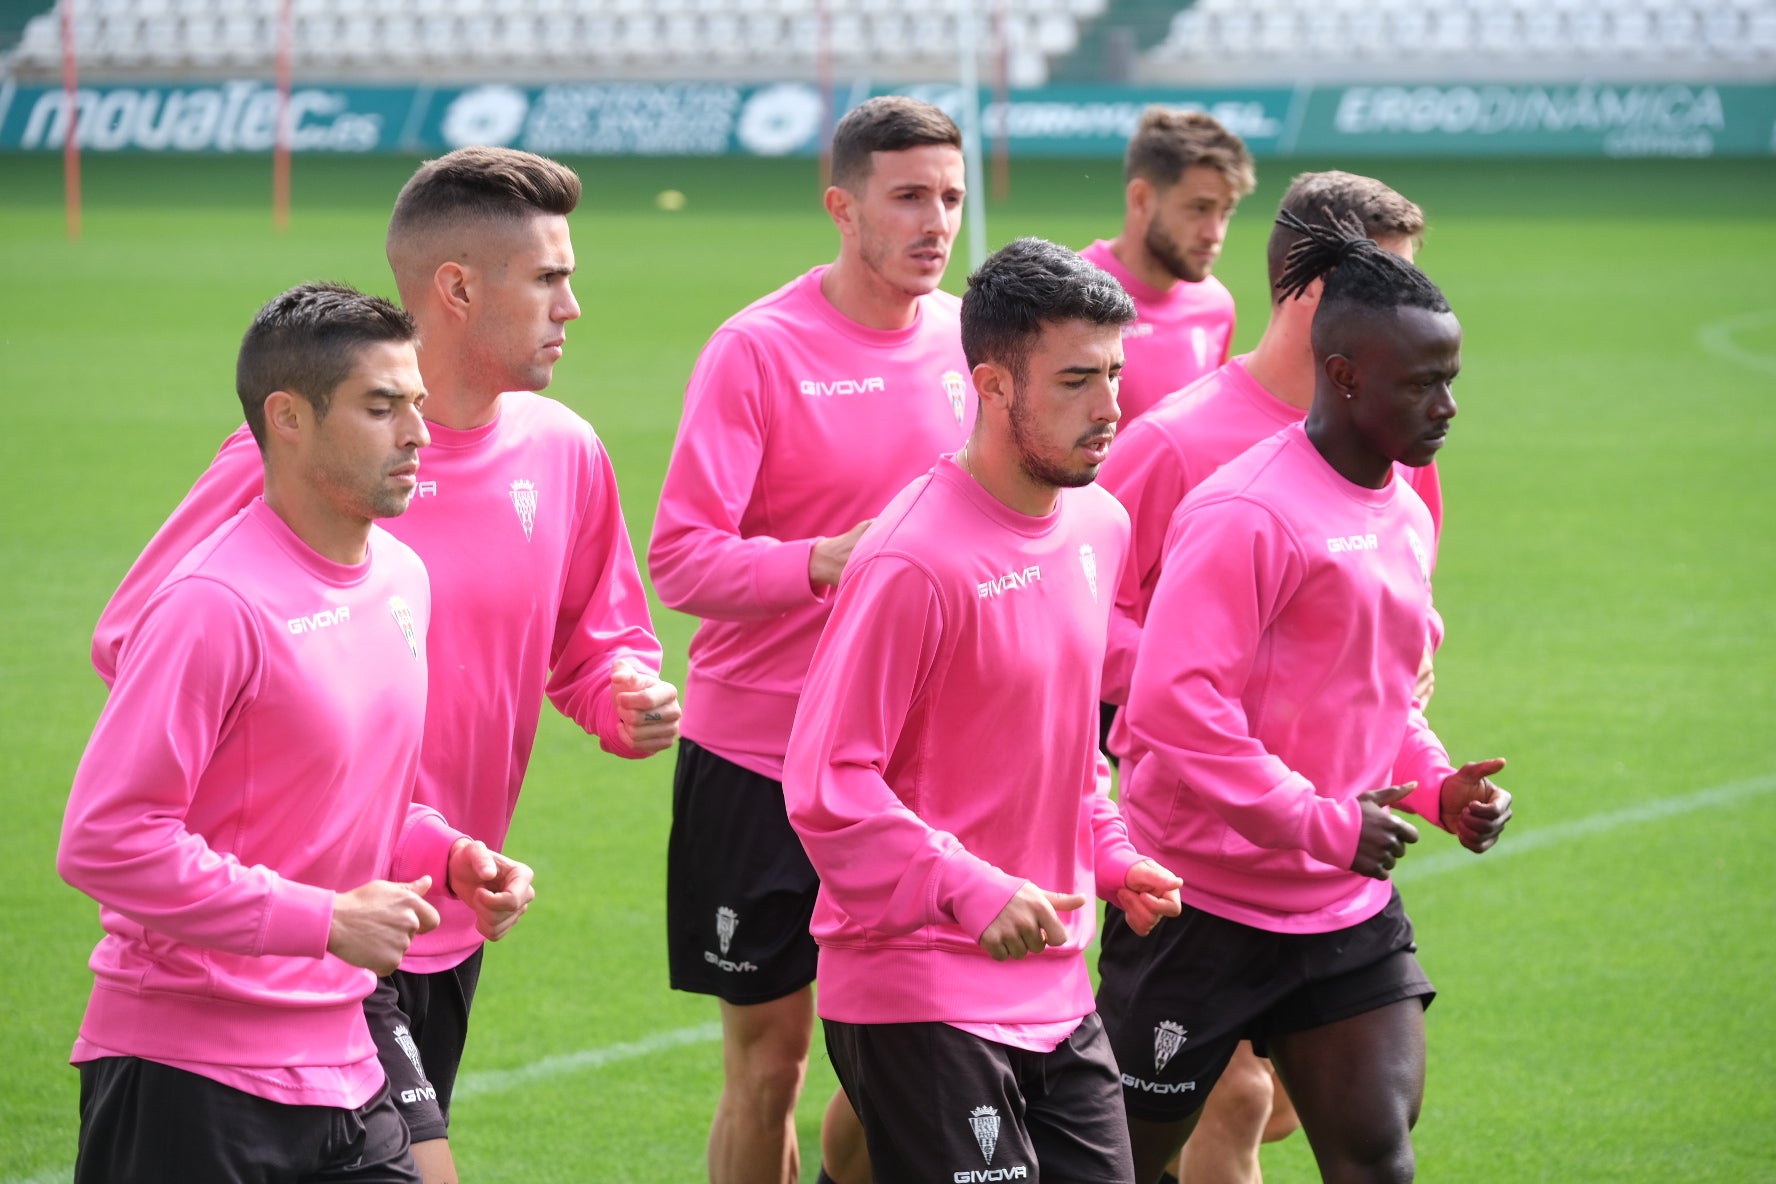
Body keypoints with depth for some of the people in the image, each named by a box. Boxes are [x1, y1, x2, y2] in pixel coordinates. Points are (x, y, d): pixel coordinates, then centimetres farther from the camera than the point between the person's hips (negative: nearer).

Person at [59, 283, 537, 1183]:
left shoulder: (402, 578, 10)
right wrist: (326, 920, -20)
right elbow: (104, 840, -21)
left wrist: (450, 858, 4)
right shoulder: (219, 603, -17)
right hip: (185, 1078, -8)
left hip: (339, 1067, 8)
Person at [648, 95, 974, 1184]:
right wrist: (828, 561, -29)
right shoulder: (758, 350, -12)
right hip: (759, 758, -4)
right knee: (770, 1053, 3)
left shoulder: (968, 338, 4)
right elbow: (680, 556, -17)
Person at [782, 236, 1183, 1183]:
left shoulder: (1099, 526, 8)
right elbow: (825, 783, -19)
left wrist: (1108, 855, 12)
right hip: (920, 995, -8)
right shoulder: (916, 562, -18)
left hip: (1055, 989, 8)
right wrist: (973, 893, -26)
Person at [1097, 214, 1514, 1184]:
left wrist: (1437, 786, 3)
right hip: (1208, 900, -7)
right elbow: (1173, 705, -25)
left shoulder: (1406, 514, 10)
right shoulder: (1247, 514, -19)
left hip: (1348, 909, 7)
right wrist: (1323, 824, -22)